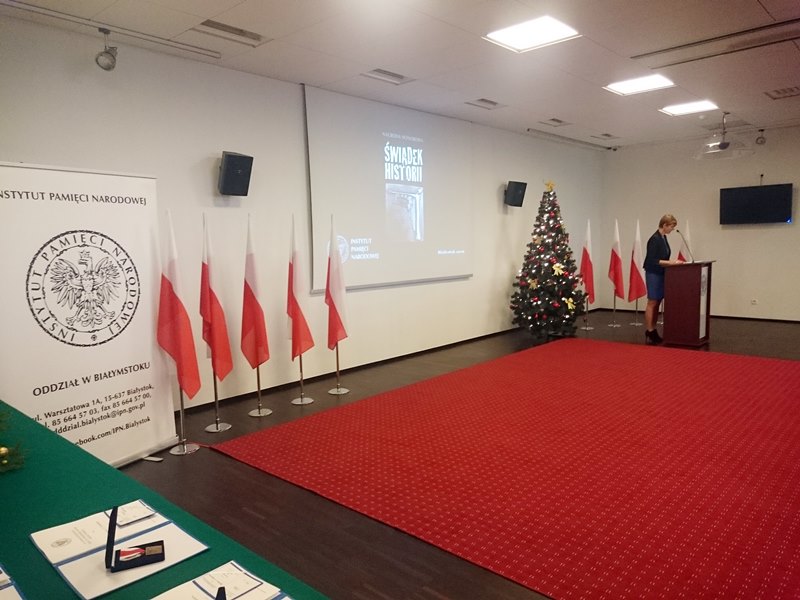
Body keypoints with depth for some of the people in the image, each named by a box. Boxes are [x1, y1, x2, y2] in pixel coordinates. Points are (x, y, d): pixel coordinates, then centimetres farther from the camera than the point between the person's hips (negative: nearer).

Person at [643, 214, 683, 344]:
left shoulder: (664, 238, 11)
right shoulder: (654, 239, -17)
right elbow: (652, 260, -21)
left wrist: (673, 262, 7)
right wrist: (671, 263, -23)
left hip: (661, 274, 9)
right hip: (653, 274, -9)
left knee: (657, 303, 10)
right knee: (652, 303, -4)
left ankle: (653, 331, 16)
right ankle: (648, 333, 2)